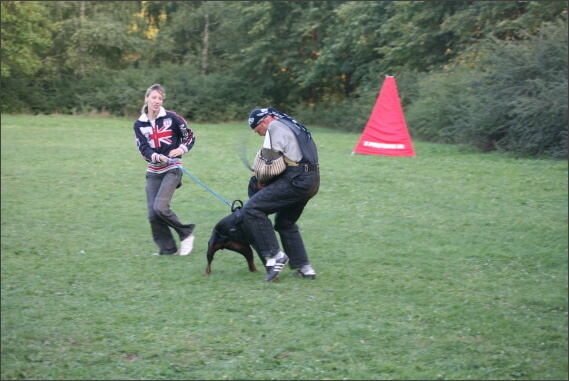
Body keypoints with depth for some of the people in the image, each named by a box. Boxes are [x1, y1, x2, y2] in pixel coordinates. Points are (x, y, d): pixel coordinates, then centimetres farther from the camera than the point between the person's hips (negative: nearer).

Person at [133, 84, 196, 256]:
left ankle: (186, 234, 0)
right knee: (152, 214, -2)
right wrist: (156, 157, -26)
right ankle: (167, 248, 11)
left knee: (160, 207, -20)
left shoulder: (171, 118, -3)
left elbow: (189, 136, 5)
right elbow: (143, 148, -6)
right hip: (153, 172, 4)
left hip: (172, 169, -4)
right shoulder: (139, 124, 4)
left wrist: (181, 149, -14)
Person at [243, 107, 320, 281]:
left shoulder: (275, 127, -2)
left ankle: (275, 255, -13)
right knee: (286, 222, 24)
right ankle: (304, 267, 23)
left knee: (252, 209, -13)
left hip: (296, 181, -10)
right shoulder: (291, 126, 27)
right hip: (311, 180, 10)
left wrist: (261, 181, 3)